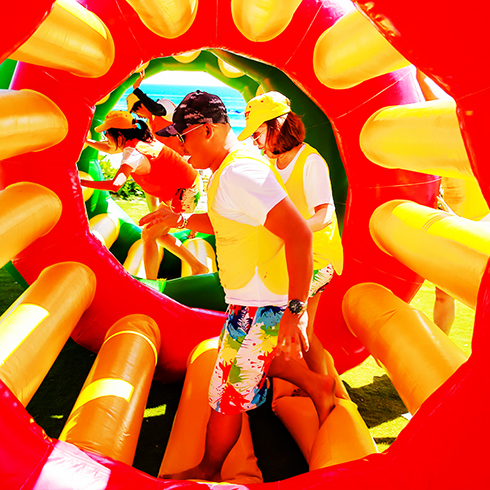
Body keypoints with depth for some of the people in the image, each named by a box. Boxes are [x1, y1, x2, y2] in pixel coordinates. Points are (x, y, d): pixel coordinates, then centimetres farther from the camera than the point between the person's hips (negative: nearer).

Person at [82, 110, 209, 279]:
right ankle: (198, 268, 24)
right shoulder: (138, 141, 5)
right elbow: (110, 149, 24)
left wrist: (81, 181, -26)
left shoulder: (132, 153, -23)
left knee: (148, 235, -3)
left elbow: (115, 185, -36)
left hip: (183, 195, -9)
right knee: (159, 234, 18)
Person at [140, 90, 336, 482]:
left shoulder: (238, 173, -25)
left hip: (261, 304, -10)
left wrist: (294, 310, -29)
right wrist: (180, 219, 12)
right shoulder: (232, 166, 9)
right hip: (253, 298, 10)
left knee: (228, 396, 9)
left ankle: (208, 472, 34)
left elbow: (298, 234, -32)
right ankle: (316, 385, 43)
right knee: (256, 358, 33)